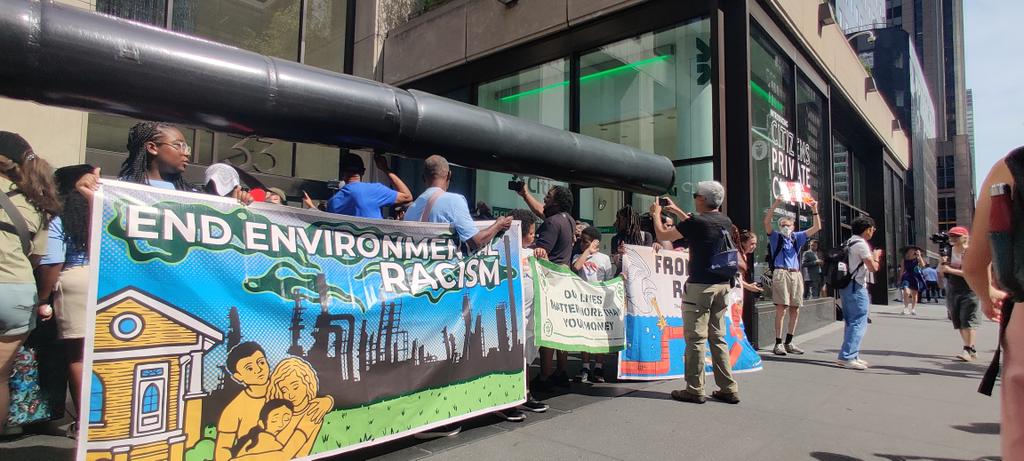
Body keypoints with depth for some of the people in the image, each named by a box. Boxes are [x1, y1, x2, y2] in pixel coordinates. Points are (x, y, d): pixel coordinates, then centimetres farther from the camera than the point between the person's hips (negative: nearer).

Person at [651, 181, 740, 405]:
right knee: (718, 337, 13)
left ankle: (695, 390, 4)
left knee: (696, 338, -1)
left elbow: (662, 235, -1)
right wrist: (677, 211, 35)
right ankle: (728, 389, 15)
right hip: (723, 285, 7)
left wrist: (656, 214, 16)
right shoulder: (726, 222, 8)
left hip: (700, 286, -7)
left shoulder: (697, 222, -13)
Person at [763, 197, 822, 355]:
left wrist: (815, 211, 6)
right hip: (781, 273, -5)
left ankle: (789, 343, 15)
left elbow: (816, 228, 17)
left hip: (796, 274, 5)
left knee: (795, 310, 5)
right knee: (781, 308, -10)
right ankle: (778, 344, -8)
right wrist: (774, 205, -16)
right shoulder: (775, 237, 8)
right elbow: (766, 222, -8)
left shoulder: (797, 237, 20)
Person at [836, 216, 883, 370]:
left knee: (851, 322, 15)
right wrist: (876, 256, 5)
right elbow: (873, 267, -14)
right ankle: (847, 357, -11)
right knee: (859, 323, -8)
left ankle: (851, 355, 20)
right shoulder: (861, 244, -12)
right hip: (856, 287, -10)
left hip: (847, 286, 10)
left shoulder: (849, 242, 16)